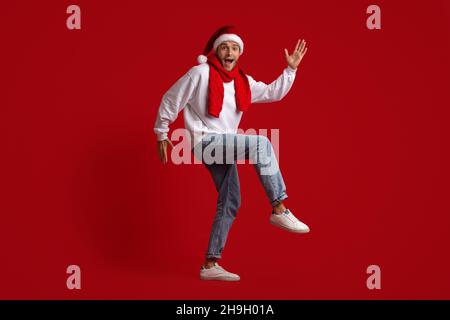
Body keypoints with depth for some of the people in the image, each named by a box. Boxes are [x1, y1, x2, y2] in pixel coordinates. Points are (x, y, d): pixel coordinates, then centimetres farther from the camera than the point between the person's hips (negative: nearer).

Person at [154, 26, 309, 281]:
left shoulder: (243, 81, 10)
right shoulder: (200, 74, -9)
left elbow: (274, 93, 15)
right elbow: (171, 101, -3)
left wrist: (291, 69, 5)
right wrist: (162, 135, 1)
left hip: (224, 146, 8)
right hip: (206, 142, -8)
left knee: (230, 204, 5)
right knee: (260, 143, -27)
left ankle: (210, 264, 11)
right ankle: (279, 209, -25)